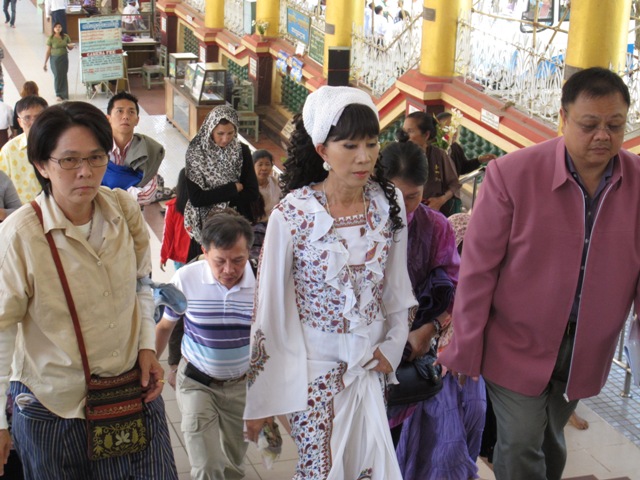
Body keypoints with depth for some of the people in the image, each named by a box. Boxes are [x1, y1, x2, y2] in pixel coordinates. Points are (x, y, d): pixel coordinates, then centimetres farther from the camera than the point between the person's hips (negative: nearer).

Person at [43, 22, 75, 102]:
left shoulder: (65, 37, -1)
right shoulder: (51, 39, -8)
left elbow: (70, 48, 9)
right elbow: (48, 51, -6)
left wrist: (70, 46, -16)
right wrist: (45, 63, -7)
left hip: (64, 58, 2)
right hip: (55, 59, -2)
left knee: (64, 76, 4)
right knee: (57, 76, 0)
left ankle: (64, 94, 14)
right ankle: (58, 94, 15)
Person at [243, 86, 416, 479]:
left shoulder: (388, 203, -6)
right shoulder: (291, 216, -17)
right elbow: (270, 310, -10)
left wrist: (394, 344, 3)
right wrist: (261, 399, -6)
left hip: (372, 364, 4)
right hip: (315, 369, -3)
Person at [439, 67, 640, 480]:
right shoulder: (513, 174, -17)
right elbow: (478, 268, -12)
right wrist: (465, 349, -7)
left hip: (588, 350, 3)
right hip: (518, 344, -3)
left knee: (552, 442, 20)